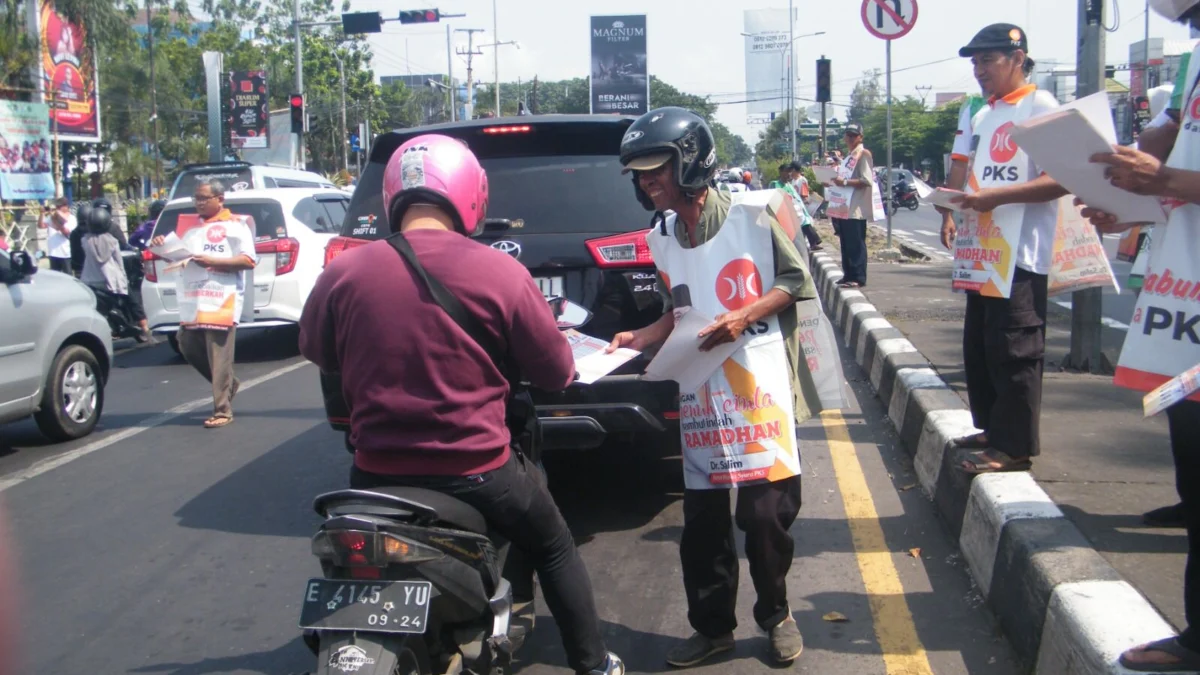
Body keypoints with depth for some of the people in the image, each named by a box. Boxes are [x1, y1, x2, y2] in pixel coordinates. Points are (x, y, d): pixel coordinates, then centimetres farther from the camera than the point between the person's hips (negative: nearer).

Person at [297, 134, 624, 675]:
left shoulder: (342, 274, -7)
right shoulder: (503, 274, -12)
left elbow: (314, 351, 13)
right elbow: (557, 373, -1)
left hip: (377, 476, 1)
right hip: (478, 473, -1)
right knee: (555, 553, 27)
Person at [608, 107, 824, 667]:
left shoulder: (750, 215, -8)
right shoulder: (660, 238, 9)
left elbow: (795, 279, -4)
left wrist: (744, 316, -17)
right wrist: (639, 339, 4)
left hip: (760, 388, -5)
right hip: (699, 394, 5)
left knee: (766, 513, -1)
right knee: (702, 521, 9)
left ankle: (775, 616, 22)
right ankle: (712, 626, 25)